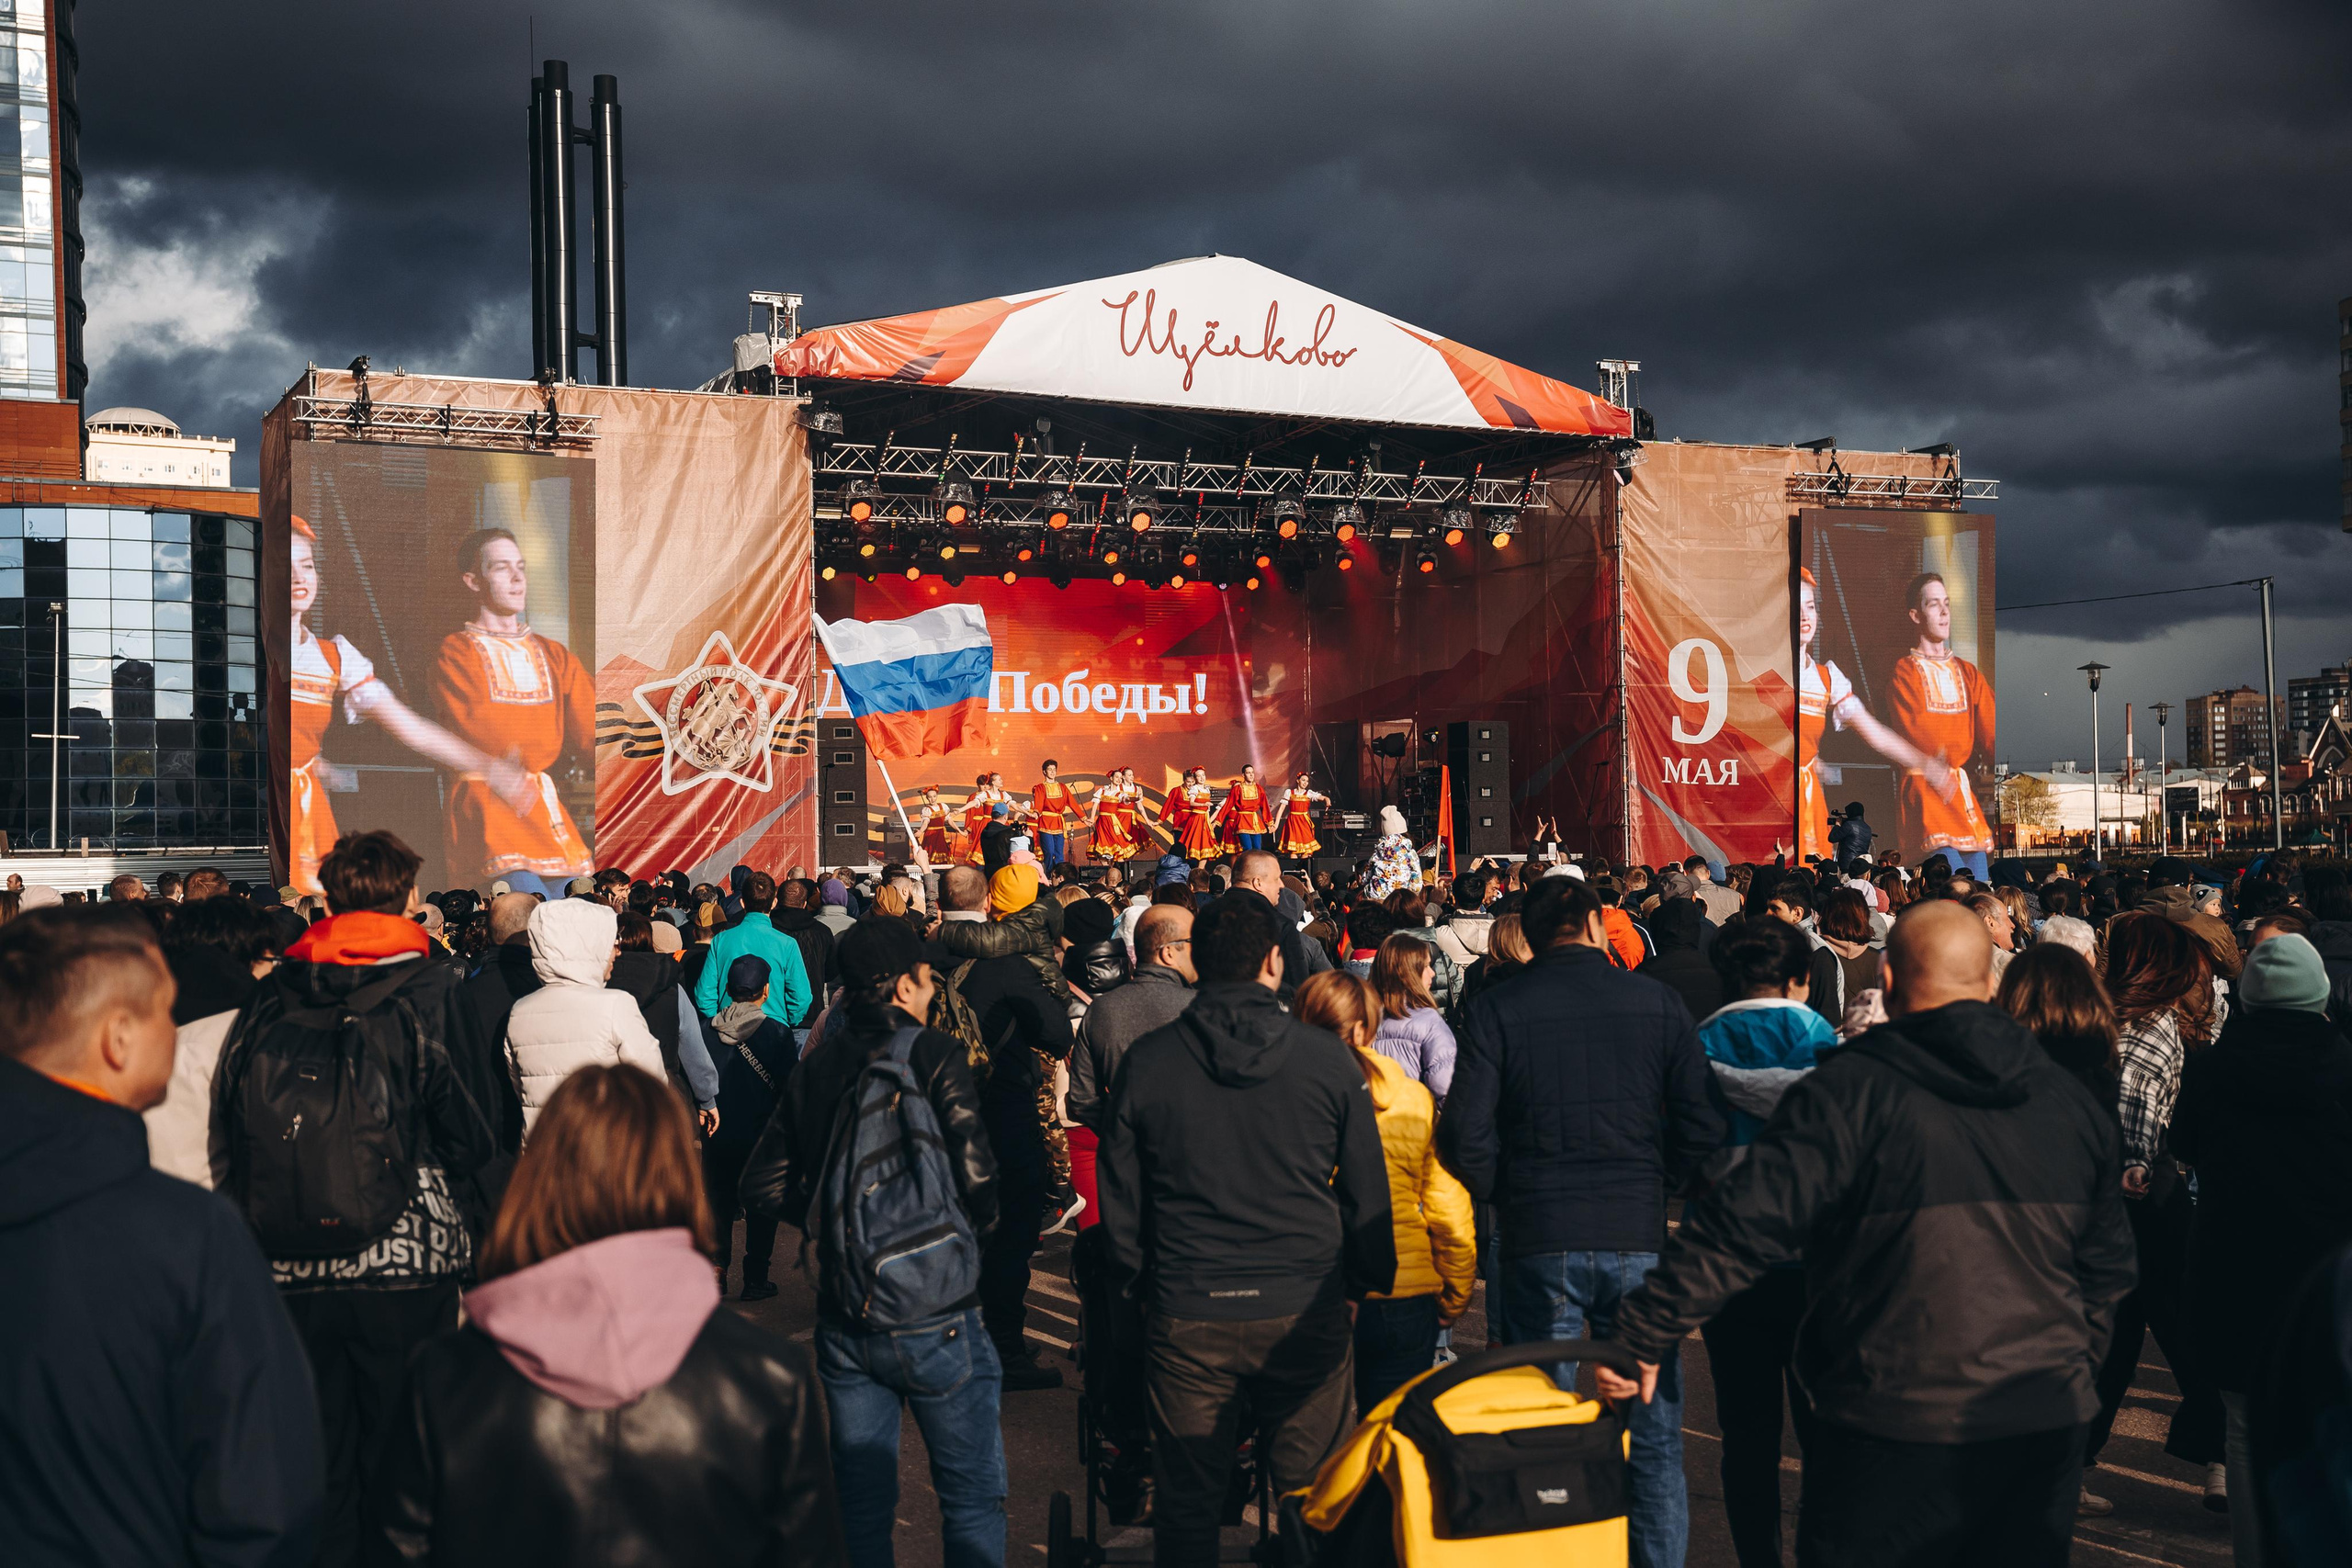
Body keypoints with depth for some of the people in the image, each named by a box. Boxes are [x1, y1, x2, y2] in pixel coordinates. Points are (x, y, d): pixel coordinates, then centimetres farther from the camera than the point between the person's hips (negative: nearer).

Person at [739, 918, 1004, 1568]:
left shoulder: (815, 1067, 3)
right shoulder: (934, 1056, -14)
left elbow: (763, 1185, 5)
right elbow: (974, 1178, -21)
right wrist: (977, 1229, -1)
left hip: (842, 1316, 5)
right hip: (932, 1315, -5)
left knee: (863, 1499, 17)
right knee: (972, 1496, 10)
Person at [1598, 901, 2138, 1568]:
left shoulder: (1851, 1092, -13)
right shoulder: (2070, 1103, 6)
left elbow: (1739, 1230, -19)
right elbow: (2107, 1265, 14)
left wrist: (1641, 1335, -13)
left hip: (1894, 1435, -5)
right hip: (2044, 1432, 5)